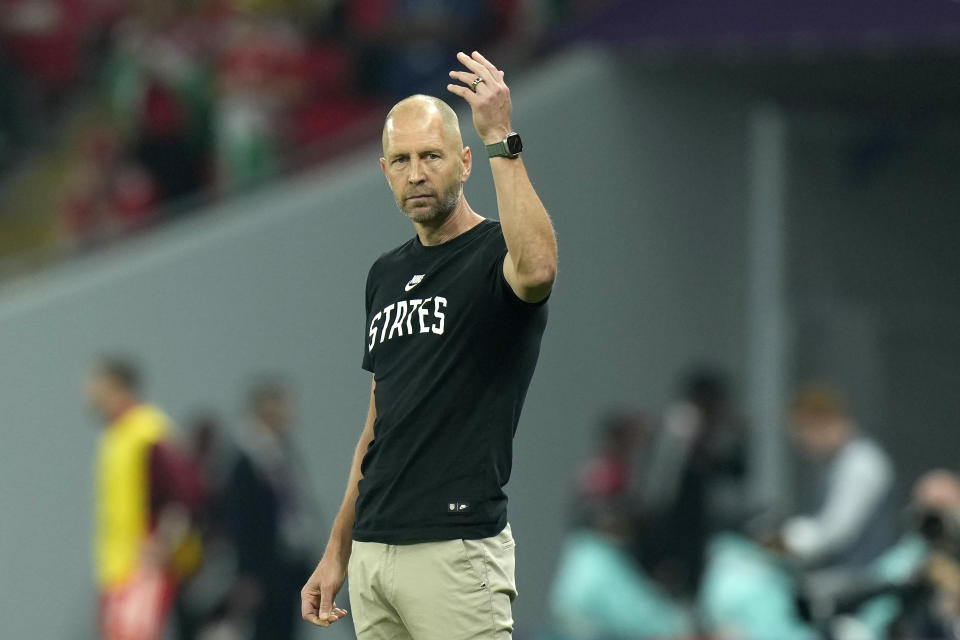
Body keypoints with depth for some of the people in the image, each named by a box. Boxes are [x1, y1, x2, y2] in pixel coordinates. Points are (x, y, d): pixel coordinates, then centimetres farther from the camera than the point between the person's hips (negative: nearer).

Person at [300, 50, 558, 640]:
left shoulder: (495, 253, -5)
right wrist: (338, 551, 18)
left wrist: (500, 138, -29)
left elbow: (537, 269, -33)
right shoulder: (387, 275, 18)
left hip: (457, 552, -7)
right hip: (373, 555, 7)